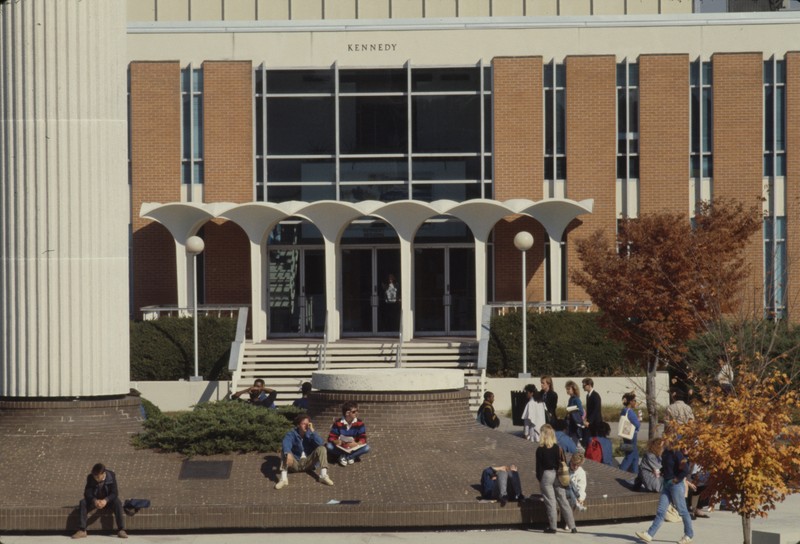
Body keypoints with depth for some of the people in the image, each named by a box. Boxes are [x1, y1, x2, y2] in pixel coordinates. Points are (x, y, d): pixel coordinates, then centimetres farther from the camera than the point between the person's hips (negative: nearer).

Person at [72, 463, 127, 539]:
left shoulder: (111, 476, -19)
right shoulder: (90, 477, -15)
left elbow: (114, 493, -21)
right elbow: (87, 493, -18)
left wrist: (106, 500, -41)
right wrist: (94, 500, -40)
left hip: (108, 500, -1)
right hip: (95, 500, 1)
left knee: (117, 503, -33)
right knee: (83, 502, -27)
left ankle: (121, 530, -32)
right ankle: (82, 530, -29)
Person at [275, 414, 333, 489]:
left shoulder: (310, 434, -2)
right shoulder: (291, 434, -9)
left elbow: (321, 443, -20)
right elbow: (286, 444, -31)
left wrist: (312, 431, -25)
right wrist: (288, 453, -52)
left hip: (308, 463, 1)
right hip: (295, 463, -1)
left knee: (322, 448, -18)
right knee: (284, 451, -28)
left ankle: (323, 475, -30)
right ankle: (283, 478, -42)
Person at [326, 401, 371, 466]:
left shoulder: (360, 423, -9)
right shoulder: (338, 423, -11)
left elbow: (363, 439, -13)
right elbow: (331, 437, -13)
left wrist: (357, 444, -35)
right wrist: (336, 441, -37)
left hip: (354, 448, 1)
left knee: (366, 448, -27)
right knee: (328, 446, -29)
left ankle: (345, 457, -22)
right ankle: (353, 456, -23)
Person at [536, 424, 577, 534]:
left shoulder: (540, 450, -9)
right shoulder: (558, 448, 0)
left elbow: (539, 466, -7)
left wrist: (539, 479, 1)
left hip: (546, 476, -3)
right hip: (558, 476, 3)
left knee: (550, 501, 1)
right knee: (563, 500, 7)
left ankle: (552, 526, 2)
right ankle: (572, 526, 6)